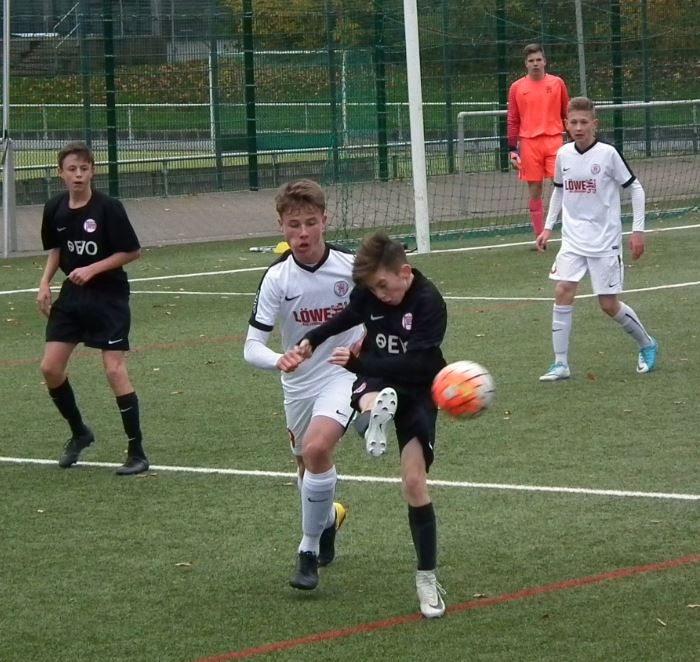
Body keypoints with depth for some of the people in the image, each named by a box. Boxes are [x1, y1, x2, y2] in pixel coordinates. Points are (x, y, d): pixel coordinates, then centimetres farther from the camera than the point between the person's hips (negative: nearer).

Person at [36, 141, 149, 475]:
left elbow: (132, 251, -11)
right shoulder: (54, 209, 0)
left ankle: (137, 454, -2)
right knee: (50, 368, 1)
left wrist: (93, 269, -19)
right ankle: (79, 433, 25)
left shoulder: (109, 208, -16)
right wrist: (45, 283, 3)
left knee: (115, 370, -10)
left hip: (108, 297, -5)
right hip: (72, 296, 6)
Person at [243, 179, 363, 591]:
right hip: (299, 383, 3)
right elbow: (252, 347, -20)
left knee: (317, 449, -27)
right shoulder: (277, 278, -15)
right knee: (308, 467, 18)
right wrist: (278, 360, -41)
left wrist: (366, 341, -13)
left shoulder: (350, 266, -15)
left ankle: (309, 551, -11)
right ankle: (329, 518, 55)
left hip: (344, 373, -3)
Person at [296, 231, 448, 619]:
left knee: (414, 482, -9)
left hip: (417, 391, -4)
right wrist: (312, 339, 9)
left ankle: (427, 578, 0)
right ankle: (375, 417, -75)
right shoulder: (368, 293, -5)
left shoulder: (429, 303, -21)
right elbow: (350, 316, 20)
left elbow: (415, 365, -28)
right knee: (373, 401, -38)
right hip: (375, 382, 4)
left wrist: (358, 362, -29)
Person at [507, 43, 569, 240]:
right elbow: (512, 121, 7)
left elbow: (567, 113, 11)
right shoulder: (517, 87, 5)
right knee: (534, 192, 5)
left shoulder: (557, 83, 6)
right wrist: (513, 149, 2)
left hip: (554, 140, -1)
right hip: (529, 143, 1)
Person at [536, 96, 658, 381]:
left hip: (605, 240, -4)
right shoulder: (563, 155, 2)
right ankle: (560, 363, -7)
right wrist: (548, 226, 13)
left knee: (609, 304, -1)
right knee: (562, 292, -12)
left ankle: (647, 345, 25)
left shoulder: (608, 154, -11)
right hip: (573, 240, 4)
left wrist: (638, 230, -7)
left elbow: (635, 188, -3)